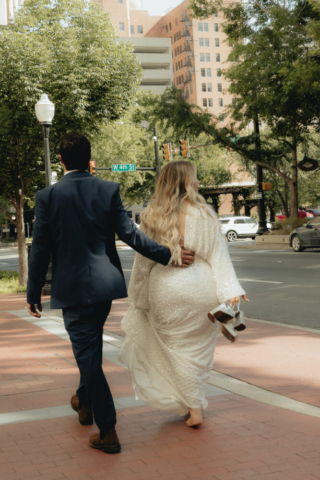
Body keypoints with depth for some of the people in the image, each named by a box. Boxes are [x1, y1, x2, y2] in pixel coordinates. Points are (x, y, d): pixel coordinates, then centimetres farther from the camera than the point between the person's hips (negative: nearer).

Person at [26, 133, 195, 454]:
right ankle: (85, 401, 46)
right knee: (91, 346, 25)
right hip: (105, 283, 4)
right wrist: (169, 255, -1)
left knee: (87, 352, 1)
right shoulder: (108, 190, -3)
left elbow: (40, 249, -5)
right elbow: (129, 234, -8)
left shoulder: (48, 196, -8)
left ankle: (108, 432, 2)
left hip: (72, 287, -4)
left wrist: (33, 293, 4)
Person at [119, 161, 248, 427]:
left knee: (177, 348, 12)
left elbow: (143, 260, 3)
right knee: (199, 348, 15)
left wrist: (137, 297, 12)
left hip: (166, 290, 0)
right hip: (201, 287, 0)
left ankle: (193, 409, 16)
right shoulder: (204, 213, -5)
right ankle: (196, 406, 22)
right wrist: (231, 291, -7)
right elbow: (218, 254, -7)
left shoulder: (152, 217, -2)